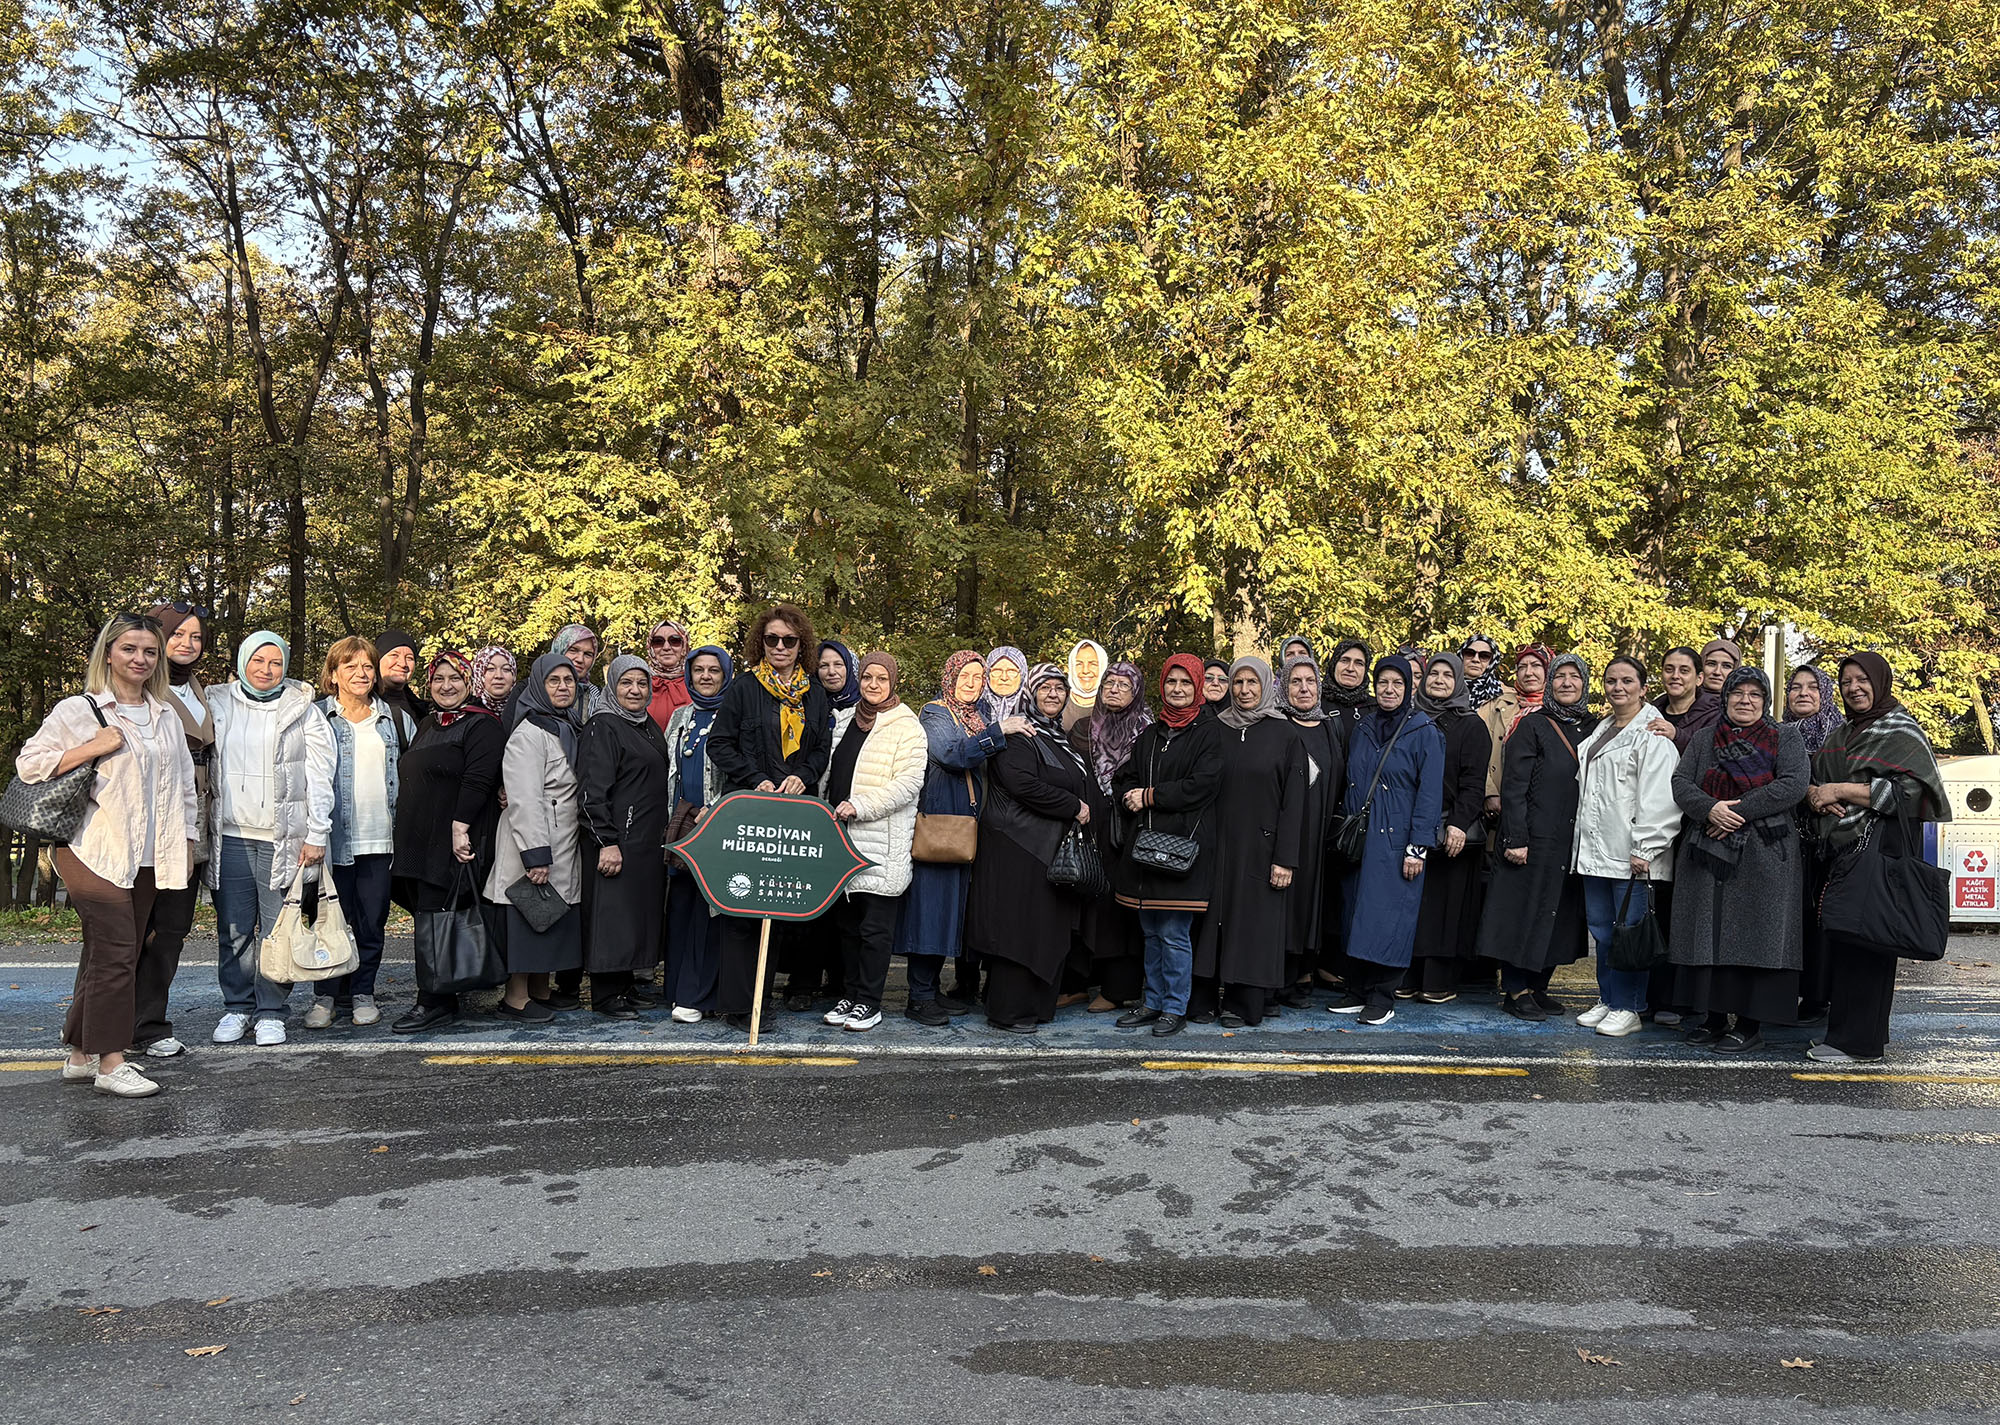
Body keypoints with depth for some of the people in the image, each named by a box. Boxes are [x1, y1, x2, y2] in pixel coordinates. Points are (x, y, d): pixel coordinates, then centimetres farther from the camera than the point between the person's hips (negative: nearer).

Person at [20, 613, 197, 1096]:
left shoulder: (166, 716, 15)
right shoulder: (76, 711, -2)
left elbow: (184, 783, 21)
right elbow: (28, 765, -5)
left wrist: (187, 839, 18)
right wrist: (92, 748, -15)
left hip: (147, 858, 6)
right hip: (95, 854, -6)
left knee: (112, 954, 9)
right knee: (115, 952, -11)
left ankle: (81, 1054, 19)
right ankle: (110, 1062, -5)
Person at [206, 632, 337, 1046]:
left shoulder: (303, 711, 4)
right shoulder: (216, 705, 11)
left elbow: (319, 777, 2)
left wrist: (316, 836, -4)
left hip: (282, 839, -2)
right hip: (230, 836, 2)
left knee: (278, 929, -1)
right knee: (233, 929, 4)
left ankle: (271, 1011, 10)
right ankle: (237, 1007, 18)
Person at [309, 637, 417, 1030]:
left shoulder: (397, 720, 11)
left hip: (379, 836, 2)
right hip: (333, 835, -2)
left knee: (372, 920, 5)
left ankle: (362, 993, 17)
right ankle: (326, 994, 13)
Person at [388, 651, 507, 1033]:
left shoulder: (482, 725, -7)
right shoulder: (427, 725, 20)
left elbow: (478, 780, -17)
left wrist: (460, 827, -24)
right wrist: (407, 838, 19)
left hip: (456, 843, -9)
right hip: (419, 841, 9)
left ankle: (434, 1002, -4)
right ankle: (438, 998, 15)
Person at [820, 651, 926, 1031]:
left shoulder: (906, 726, -5)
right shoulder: (847, 723, 17)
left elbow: (909, 783, -14)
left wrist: (859, 806, -18)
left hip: (882, 844, -7)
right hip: (842, 837, 7)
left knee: (875, 926, -3)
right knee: (846, 922, 11)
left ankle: (869, 1003, 4)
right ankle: (849, 995, 20)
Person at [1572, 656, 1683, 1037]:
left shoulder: (1653, 735, -8)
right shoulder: (1600, 731, 19)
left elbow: (1658, 798, -15)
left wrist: (1645, 850, -19)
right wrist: (1584, 841, 19)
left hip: (1631, 855, -8)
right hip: (1595, 850, 8)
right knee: (1601, 930, 12)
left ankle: (1627, 1009, 5)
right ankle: (1607, 1000, 22)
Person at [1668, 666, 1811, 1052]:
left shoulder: (1786, 739, 7)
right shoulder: (1704, 741, 17)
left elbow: (1793, 785, -8)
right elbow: (1681, 782, 5)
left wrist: (1739, 810, -16)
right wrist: (1710, 809, -15)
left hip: (1763, 856, -4)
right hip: (1705, 853, 4)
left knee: (1753, 935, -5)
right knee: (1708, 932, 4)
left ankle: (1751, 1024, 0)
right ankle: (1714, 1016, 14)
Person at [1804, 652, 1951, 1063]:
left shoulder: (1902, 731, -2)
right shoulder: (1840, 735, 20)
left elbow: (1907, 789, -13)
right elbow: (1810, 778, 19)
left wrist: (1841, 790, -13)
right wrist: (1816, 794, -4)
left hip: (1880, 849, -7)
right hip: (1839, 848, 7)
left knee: (1863, 941, -8)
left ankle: (1858, 1040, -5)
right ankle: (1841, 1026, 13)